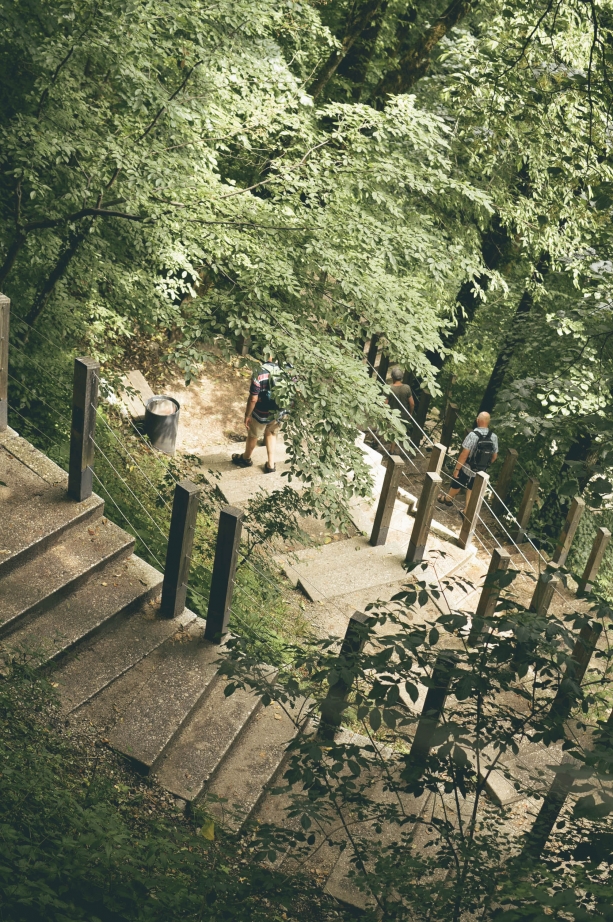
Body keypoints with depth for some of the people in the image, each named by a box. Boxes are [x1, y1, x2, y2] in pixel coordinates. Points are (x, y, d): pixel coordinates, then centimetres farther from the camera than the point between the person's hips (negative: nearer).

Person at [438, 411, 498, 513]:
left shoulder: (473, 435, -27)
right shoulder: (494, 437, -11)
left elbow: (464, 454, -25)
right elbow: (494, 456, 1)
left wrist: (457, 468, -16)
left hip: (466, 469, -3)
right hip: (480, 471, 3)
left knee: (456, 485, 22)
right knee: (471, 489, 21)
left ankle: (448, 499, 46)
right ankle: (467, 511, 27)